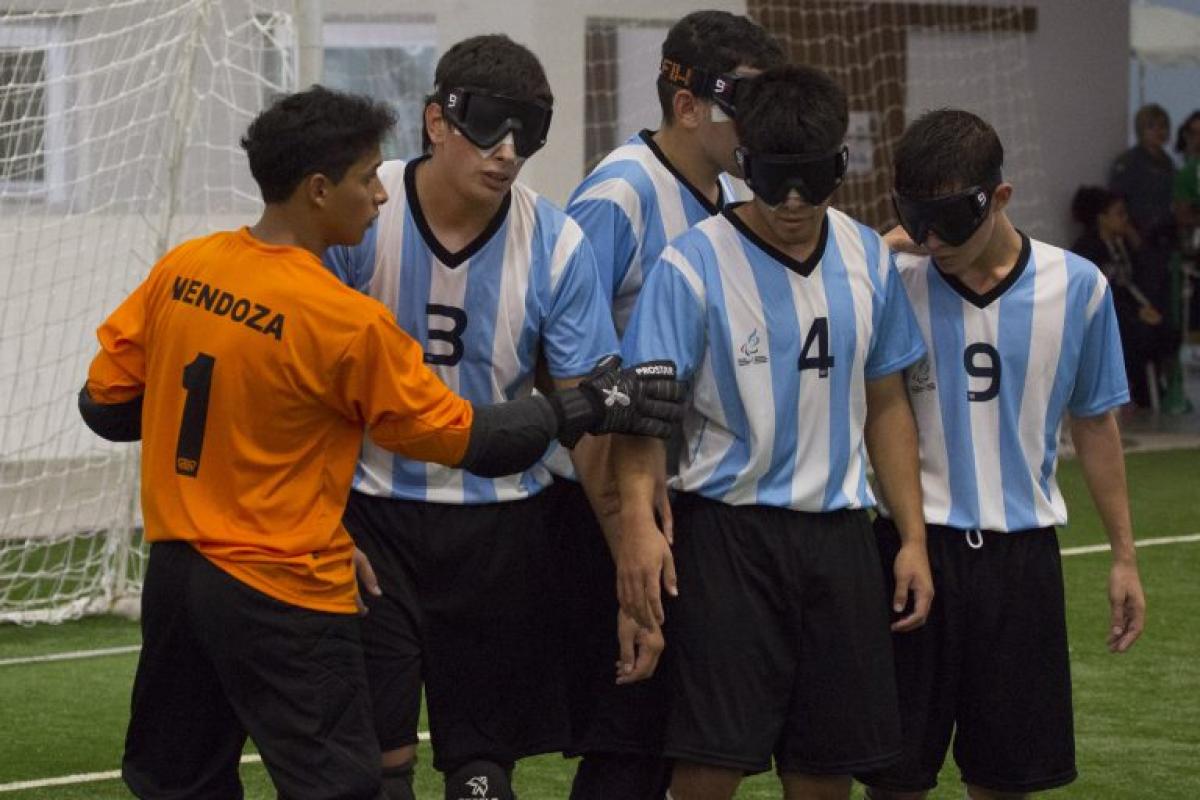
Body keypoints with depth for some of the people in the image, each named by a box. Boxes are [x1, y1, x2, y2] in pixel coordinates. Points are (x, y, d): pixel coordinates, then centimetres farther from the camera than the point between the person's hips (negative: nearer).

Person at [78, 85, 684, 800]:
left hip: (174, 572, 7)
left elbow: (105, 404, 8)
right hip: (283, 596, -7)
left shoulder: (179, 270, 0)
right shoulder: (350, 323, -17)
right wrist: (592, 407, 0)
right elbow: (469, 439, -9)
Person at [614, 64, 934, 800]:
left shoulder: (869, 259, 6)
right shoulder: (695, 265, -9)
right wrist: (639, 515, -30)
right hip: (730, 529, -4)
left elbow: (886, 405, 14)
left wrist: (914, 537, 9)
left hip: (838, 531, 4)